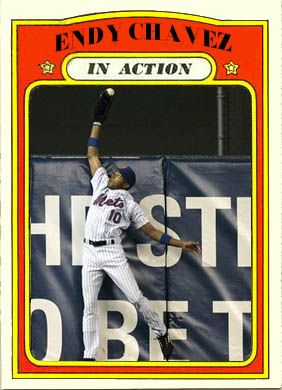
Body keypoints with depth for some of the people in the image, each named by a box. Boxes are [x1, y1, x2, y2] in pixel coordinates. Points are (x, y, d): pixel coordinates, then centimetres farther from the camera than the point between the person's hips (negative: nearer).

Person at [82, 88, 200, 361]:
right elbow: (92, 154, 20)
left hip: (113, 253, -3)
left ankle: (162, 334, 10)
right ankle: (89, 357, 0)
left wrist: (181, 244, 0)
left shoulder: (130, 203, 10)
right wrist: (99, 119, 18)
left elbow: (152, 231, 9)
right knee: (89, 307, 0)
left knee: (136, 298, -8)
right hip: (90, 253, 3)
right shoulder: (101, 183, 17)